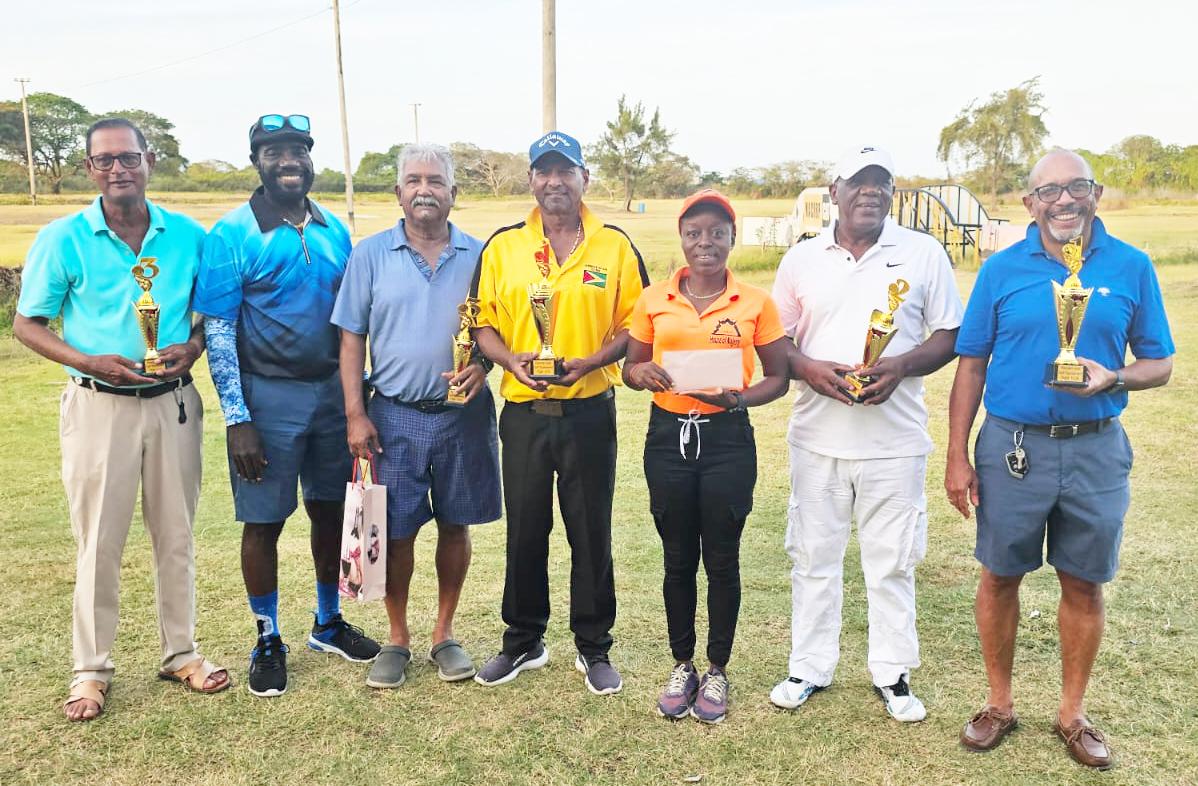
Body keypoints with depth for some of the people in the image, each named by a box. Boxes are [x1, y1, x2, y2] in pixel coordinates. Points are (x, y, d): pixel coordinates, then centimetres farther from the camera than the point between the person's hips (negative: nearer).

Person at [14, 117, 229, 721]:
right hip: (98, 405, -2)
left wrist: (194, 344, -11)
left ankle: (180, 652, 27)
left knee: (176, 535, 11)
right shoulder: (63, 239, -3)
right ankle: (91, 669, 20)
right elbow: (26, 324, 1)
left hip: (173, 403, 2)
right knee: (99, 542, 5)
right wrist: (89, 362, -16)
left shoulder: (188, 235, 2)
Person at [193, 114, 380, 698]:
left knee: (332, 510, 14)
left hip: (331, 390, 5)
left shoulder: (334, 231, 7)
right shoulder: (232, 235, -8)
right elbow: (217, 331, -9)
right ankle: (267, 641, 23)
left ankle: (329, 623, 32)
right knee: (264, 522, 5)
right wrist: (238, 420, -14)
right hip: (267, 396, -4)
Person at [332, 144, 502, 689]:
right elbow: (352, 338, 1)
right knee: (396, 530, 5)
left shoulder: (479, 255, 2)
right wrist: (355, 414, -5)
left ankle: (444, 634, 27)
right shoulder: (370, 254, 1)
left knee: (455, 525, 10)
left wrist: (482, 364, -14)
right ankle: (398, 638, 24)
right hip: (395, 416, -1)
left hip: (464, 413, 1)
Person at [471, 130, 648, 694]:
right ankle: (522, 642, 31)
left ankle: (593, 648, 26)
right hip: (523, 412, 2)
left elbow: (634, 324, 0)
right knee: (524, 531, 13)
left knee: (592, 533, 8)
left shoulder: (615, 246, 0)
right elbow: (483, 323, 6)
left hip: (589, 410, -1)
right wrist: (511, 359, -13)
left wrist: (590, 362, -16)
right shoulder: (502, 246, 3)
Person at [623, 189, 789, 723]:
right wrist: (644, 372, -13)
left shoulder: (756, 303, -2)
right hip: (668, 436, 2)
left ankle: (716, 671, 27)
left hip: (727, 439, -1)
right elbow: (630, 368, 10)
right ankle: (682, 666, 30)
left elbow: (778, 378, 2)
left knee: (721, 559, 8)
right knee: (678, 559, 12)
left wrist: (738, 398, -17)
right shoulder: (653, 300, 3)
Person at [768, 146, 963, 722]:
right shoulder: (802, 259, 6)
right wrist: (808, 368, -12)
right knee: (813, 556, 10)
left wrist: (901, 366, -14)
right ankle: (809, 668, 26)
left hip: (894, 440, -1)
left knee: (892, 561, 8)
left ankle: (892, 673, 25)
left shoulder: (923, 254, 3)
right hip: (818, 436, 1)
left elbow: (950, 335, 4)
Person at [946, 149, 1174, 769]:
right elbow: (971, 367, 2)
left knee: (1083, 583, 11)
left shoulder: (1131, 267, 1)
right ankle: (999, 703, 28)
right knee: (1000, 576, 9)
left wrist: (1114, 378, -17)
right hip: (1012, 445, 0)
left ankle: (1072, 712, 30)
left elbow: (1159, 364, 6)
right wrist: (957, 457, -2)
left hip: (1096, 449, 1)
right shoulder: (1002, 269, 0)